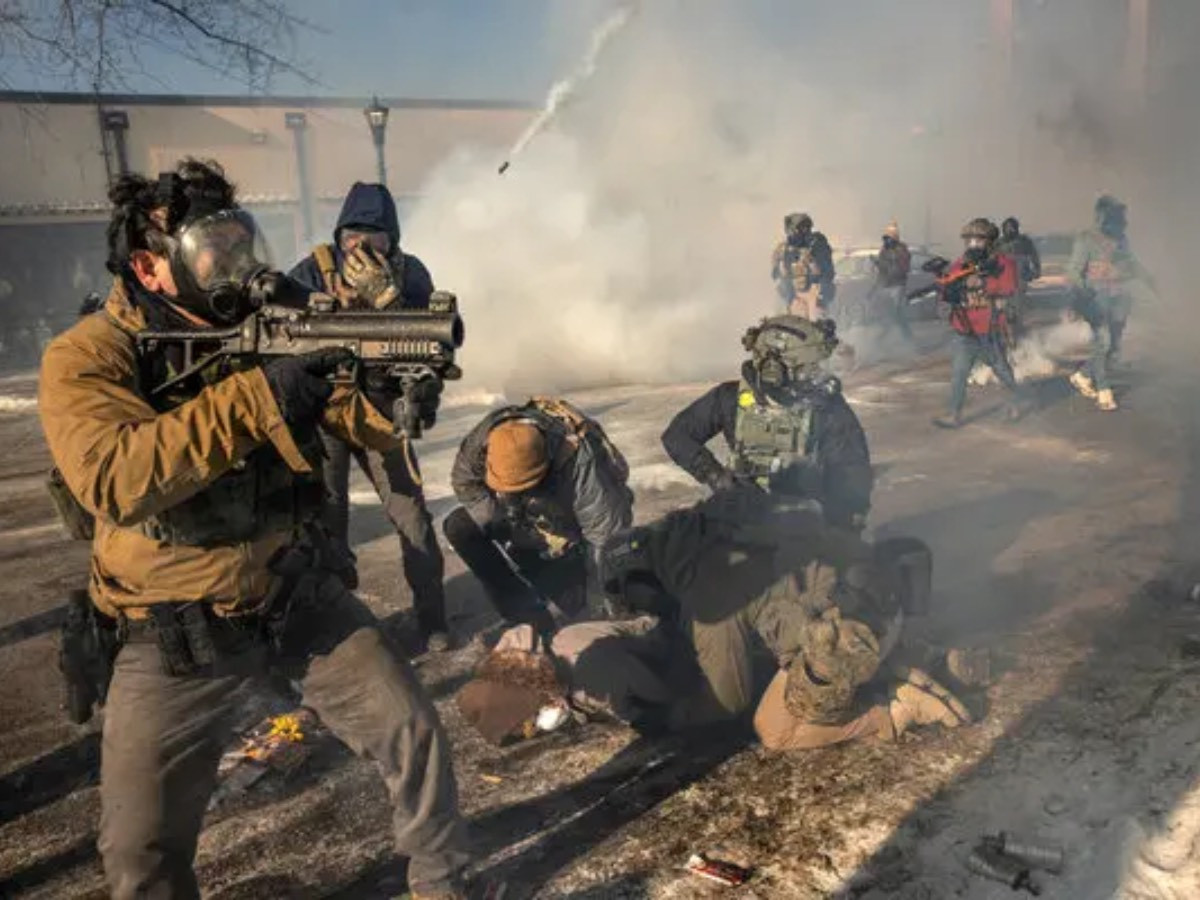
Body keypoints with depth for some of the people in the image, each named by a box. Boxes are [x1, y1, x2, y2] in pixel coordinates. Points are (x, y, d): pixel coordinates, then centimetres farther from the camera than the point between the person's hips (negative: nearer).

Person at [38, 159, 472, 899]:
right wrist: (252, 398, -40)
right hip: (176, 633, -2)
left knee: (414, 730, 3)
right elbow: (111, 480, -35)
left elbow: (377, 431, -8)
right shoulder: (86, 358, -16)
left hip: (299, 596, 3)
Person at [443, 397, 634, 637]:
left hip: (572, 534, -4)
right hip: (523, 523, 4)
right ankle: (529, 618, -7)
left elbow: (610, 538, -35)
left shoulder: (581, 465, -43)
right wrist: (500, 517, -22)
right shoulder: (488, 434, -30)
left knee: (576, 604, -17)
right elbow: (462, 481, -11)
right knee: (458, 526, -16)